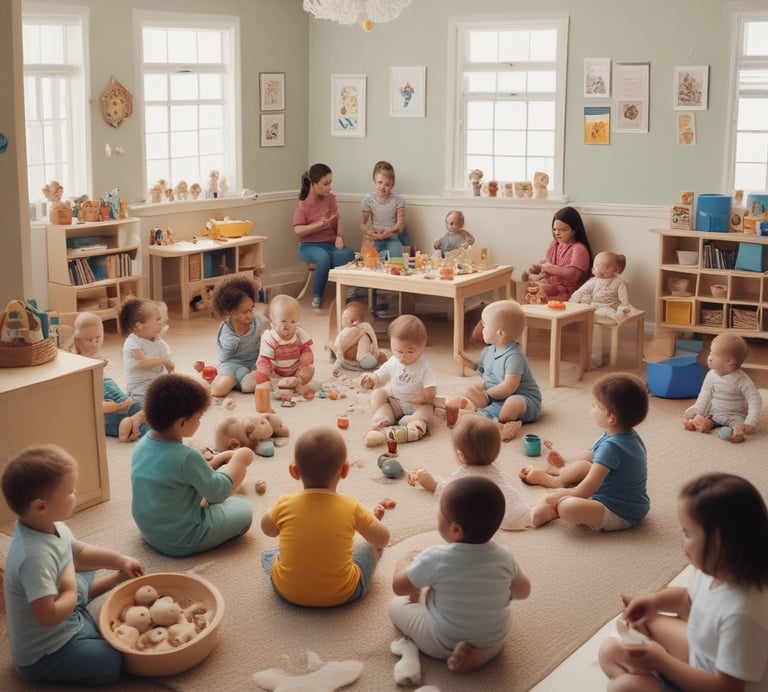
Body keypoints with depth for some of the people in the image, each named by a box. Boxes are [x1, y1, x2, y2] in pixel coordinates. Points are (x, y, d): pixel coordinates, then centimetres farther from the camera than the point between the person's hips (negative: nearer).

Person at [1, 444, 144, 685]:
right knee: (115, 662, -20)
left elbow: (79, 553, 14)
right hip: (43, 654, -9)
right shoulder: (36, 556, -38)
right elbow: (48, 616, -40)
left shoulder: (50, 526, -7)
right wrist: (71, 593, -23)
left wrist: (120, 561, 10)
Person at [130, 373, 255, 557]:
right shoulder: (187, 457, -29)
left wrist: (215, 462, 9)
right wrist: (238, 458, 0)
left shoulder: (142, 444, -4)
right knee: (243, 509, 7)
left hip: (149, 531, 8)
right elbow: (217, 492, -15)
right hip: (180, 542, -8)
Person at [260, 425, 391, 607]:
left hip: (287, 592, 1)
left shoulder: (284, 505, -12)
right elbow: (383, 540, -1)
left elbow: (268, 529, 10)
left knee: (268, 554, 29)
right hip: (342, 595, -1)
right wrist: (373, 517, 18)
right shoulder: (352, 508, -16)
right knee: (369, 548, 23)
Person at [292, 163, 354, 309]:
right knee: (324, 258, -39)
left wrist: (340, 237, -7)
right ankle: (317, 296, -19)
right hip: (310, 246, -4)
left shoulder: (331, 199, 11)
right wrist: (320, 223, -25)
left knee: (348, 255, -33)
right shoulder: (303, 206, -6)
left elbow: (338, 218, 11)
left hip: (331, 244, 4)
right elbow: (298, 231, -15)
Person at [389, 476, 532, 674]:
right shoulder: (503, 558, -14)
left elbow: (399, 587, -9)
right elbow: (524, 591, 4)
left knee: (396, 605, 16)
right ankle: (479, 652, 3)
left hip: (442, 644, 4)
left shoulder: (435, 558, -25)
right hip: (493, 642, -3)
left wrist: (404, 563, 10)